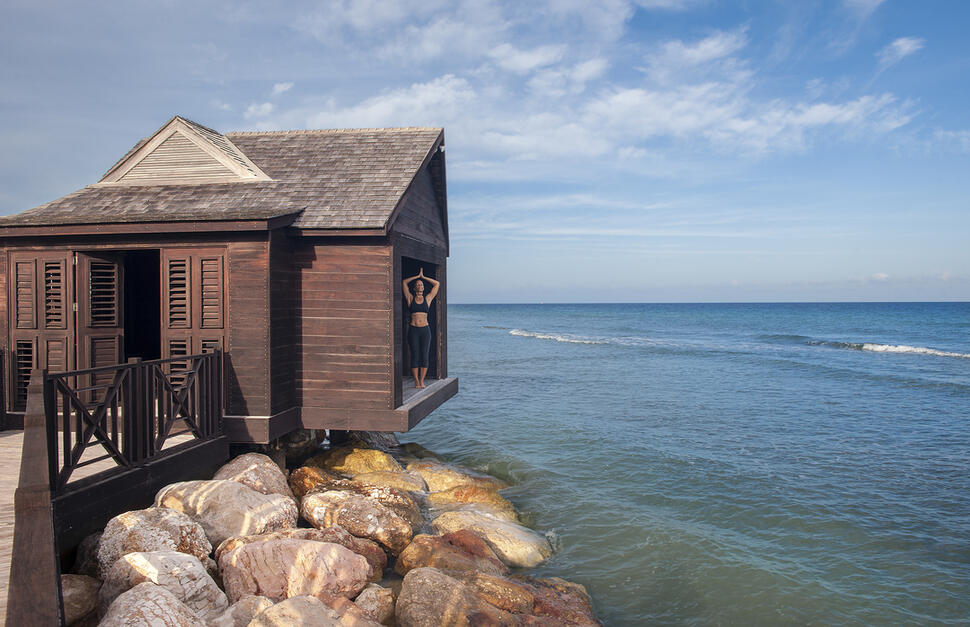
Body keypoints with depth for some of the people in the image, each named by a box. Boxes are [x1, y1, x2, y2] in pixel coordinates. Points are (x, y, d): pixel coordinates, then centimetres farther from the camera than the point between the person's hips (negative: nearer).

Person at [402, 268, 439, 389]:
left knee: (424, 356, -1)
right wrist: (417, 276, 14)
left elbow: (437, 284, 14)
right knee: (415, 356, -2)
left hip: (425, 330, 1)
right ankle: (416, 382, 5)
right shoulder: (410, 298, 7)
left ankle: (422, 381, 7)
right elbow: (404, 282, 9)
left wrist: (423, 277, 16)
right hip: (413, 330, -1)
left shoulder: (428, 299, 10)